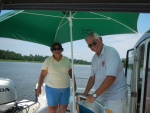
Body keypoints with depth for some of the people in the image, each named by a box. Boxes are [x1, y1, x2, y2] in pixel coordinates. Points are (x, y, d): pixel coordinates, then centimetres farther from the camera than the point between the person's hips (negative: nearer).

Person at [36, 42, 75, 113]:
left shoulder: (67, 60, 3)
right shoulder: (48, 60, -4)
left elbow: (71, 73, 9)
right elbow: (43, 74, -4)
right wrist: (39, 87, -6)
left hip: (65, 88, 3)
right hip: (52, 88, -2)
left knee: (64, 107, 9)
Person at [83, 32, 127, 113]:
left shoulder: (111, 52, -17)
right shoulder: (94, 58, 7)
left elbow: (111, 78, -26)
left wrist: (94, 95, -25)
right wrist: (85, 94, 3)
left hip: (115, 99, -7)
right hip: (99, 97, 7)